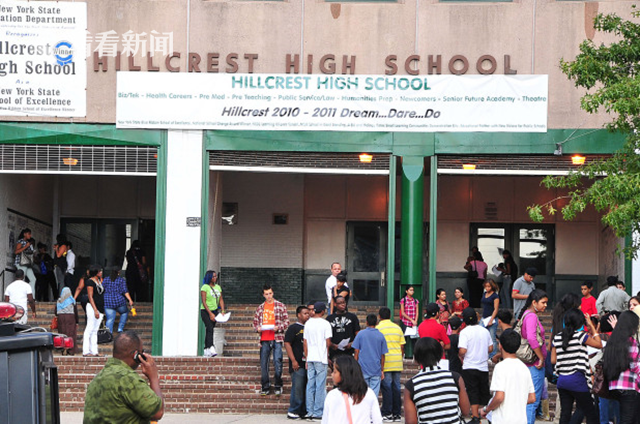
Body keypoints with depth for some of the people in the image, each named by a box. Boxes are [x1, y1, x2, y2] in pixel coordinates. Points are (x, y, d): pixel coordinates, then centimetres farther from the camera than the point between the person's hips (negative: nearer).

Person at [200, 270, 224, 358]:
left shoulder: (218, 287, 12)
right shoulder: (205, 287, -7)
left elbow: (221, 300, 14)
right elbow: (203, 301, -12)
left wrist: (222, 310, -1)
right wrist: (210, 314, -17)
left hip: (214, 311, 6)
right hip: (205, 311, -6)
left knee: (210, 330, 7)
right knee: (210, 328, -21)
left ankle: (206, 350, 13)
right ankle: (211, 348, -33)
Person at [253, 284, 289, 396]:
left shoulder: (280, 306, 5)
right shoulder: (260, 308, 13)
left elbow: (286, 321, 4)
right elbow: (255, 322, 19)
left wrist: (278, 327, -12)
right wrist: (257, 328, -2)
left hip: (277, 338, -3)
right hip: (264, 339, 3)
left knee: (277, 361, -8)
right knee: (263, 363, 3)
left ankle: (278, 386, 2)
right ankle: (265, 386, 11)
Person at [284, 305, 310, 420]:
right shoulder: (293, 328, -2)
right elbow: (287, 344, -8)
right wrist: (293, 360, -15)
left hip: (308, 363, 6)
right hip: (298, 364, -6)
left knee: (307, 388, 7)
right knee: (298, 387, -8)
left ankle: (303, 411, 13)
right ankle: (293, 411, -1)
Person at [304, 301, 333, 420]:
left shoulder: (308, 323, 8)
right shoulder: (325, 323, -6)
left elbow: (305, 342, 10)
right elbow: (328, 342, -8)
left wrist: (306, 358, 16)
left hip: (310, 358, 5)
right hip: (321, 358, -5)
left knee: (310, 385, 8)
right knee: (320, 386, -2)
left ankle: (310, 412, 8)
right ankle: (318, 412, -3)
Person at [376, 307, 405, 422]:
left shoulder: (378, 328, -4)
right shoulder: (398, 328, 10)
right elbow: (402, 347, 10)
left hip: (385, 362, -4)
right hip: (398, 362, 4)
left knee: (387, 387, -2)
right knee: (396, 387, 7)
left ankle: (387, 414, -3)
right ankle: (397, 413, 10)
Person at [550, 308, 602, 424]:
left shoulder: (557, 338, 6)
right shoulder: (580, 335, -11)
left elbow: (553, 360, 9)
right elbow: (599, 345, 1)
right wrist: (592, 327, 6)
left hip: (562, 379, 6)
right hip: (577, 379, -6)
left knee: (565, 414, 8)